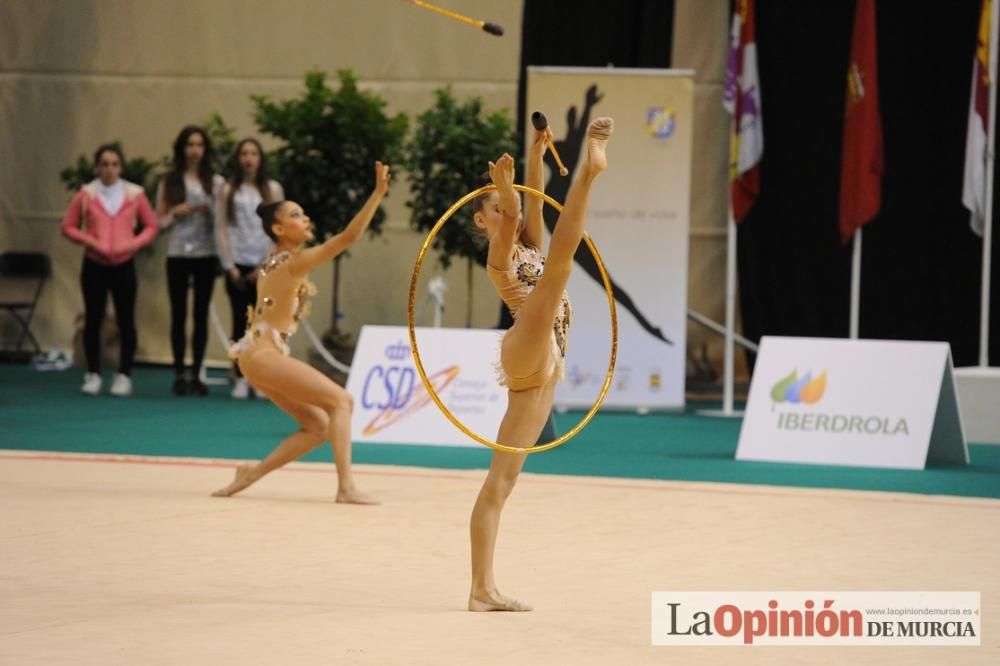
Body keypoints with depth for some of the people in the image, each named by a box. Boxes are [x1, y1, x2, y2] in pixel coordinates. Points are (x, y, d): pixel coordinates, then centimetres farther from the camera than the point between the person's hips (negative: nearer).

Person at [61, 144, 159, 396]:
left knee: (126, 320, 0)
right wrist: (90, 241, -13)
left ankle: (123, 376, 6)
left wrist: (134, 243, -10)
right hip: (94, 264, 0)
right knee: (93, 319, 4)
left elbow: (152, 225, 6)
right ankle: (93, 375, 12)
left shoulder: (134, 194, -1)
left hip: (123, 264, 0)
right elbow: (68, 226, 2)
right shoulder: (86, 194, -2)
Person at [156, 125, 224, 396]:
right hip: (178, 254, 0)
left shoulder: (215, 182, 5)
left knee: (201, 314, 2)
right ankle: (179, 375, 6)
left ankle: (196, 375, 7)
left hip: (206, 254, 0)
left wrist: (210, 211, -15)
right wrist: (175, 213, -12)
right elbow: (159, 221, 6)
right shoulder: (169, 181, 5)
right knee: (179, 314, 1)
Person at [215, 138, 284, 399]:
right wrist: (229, 266, -5)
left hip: (265, 267, 0)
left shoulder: (273, 189, 6)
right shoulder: (229, 191, 5)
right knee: (240, 322, -1)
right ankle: (241, 379, 2)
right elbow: (221, 230, 3)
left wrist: (266, 265, -6)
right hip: (238, 266, 0)